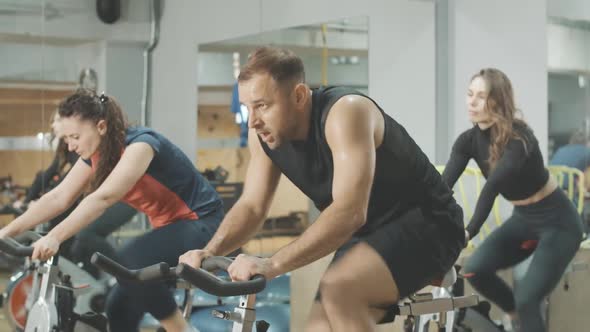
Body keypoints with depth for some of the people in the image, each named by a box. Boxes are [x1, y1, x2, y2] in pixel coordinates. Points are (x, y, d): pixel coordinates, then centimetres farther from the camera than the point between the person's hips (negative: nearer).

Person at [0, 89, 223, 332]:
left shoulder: (140, 144, -24)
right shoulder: (96, 155, 0)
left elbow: (103, 198, -36)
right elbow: (58, 198, -3)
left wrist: (55, 237, -45)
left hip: (200, 223, -8)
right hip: (168, 225, 9)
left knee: (130, 264, -31)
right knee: (120, 305, 1)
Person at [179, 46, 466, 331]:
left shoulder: (344, 112, -28)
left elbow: (349, 212, -37)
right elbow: (251, 206, -1)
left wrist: (272, 265, -43)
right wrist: (209, 253, -21)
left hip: (427, 223, -7)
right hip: (368, 235, 8)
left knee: (338, 289, -31)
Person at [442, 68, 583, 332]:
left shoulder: (519, 138, -26)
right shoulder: (469, 140, -8)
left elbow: (493, 186, -40)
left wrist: (469, 231, -51)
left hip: (557, 222, -6)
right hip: (522, 219, 6)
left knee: (526, 298, -16)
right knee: (475, 269, -11)